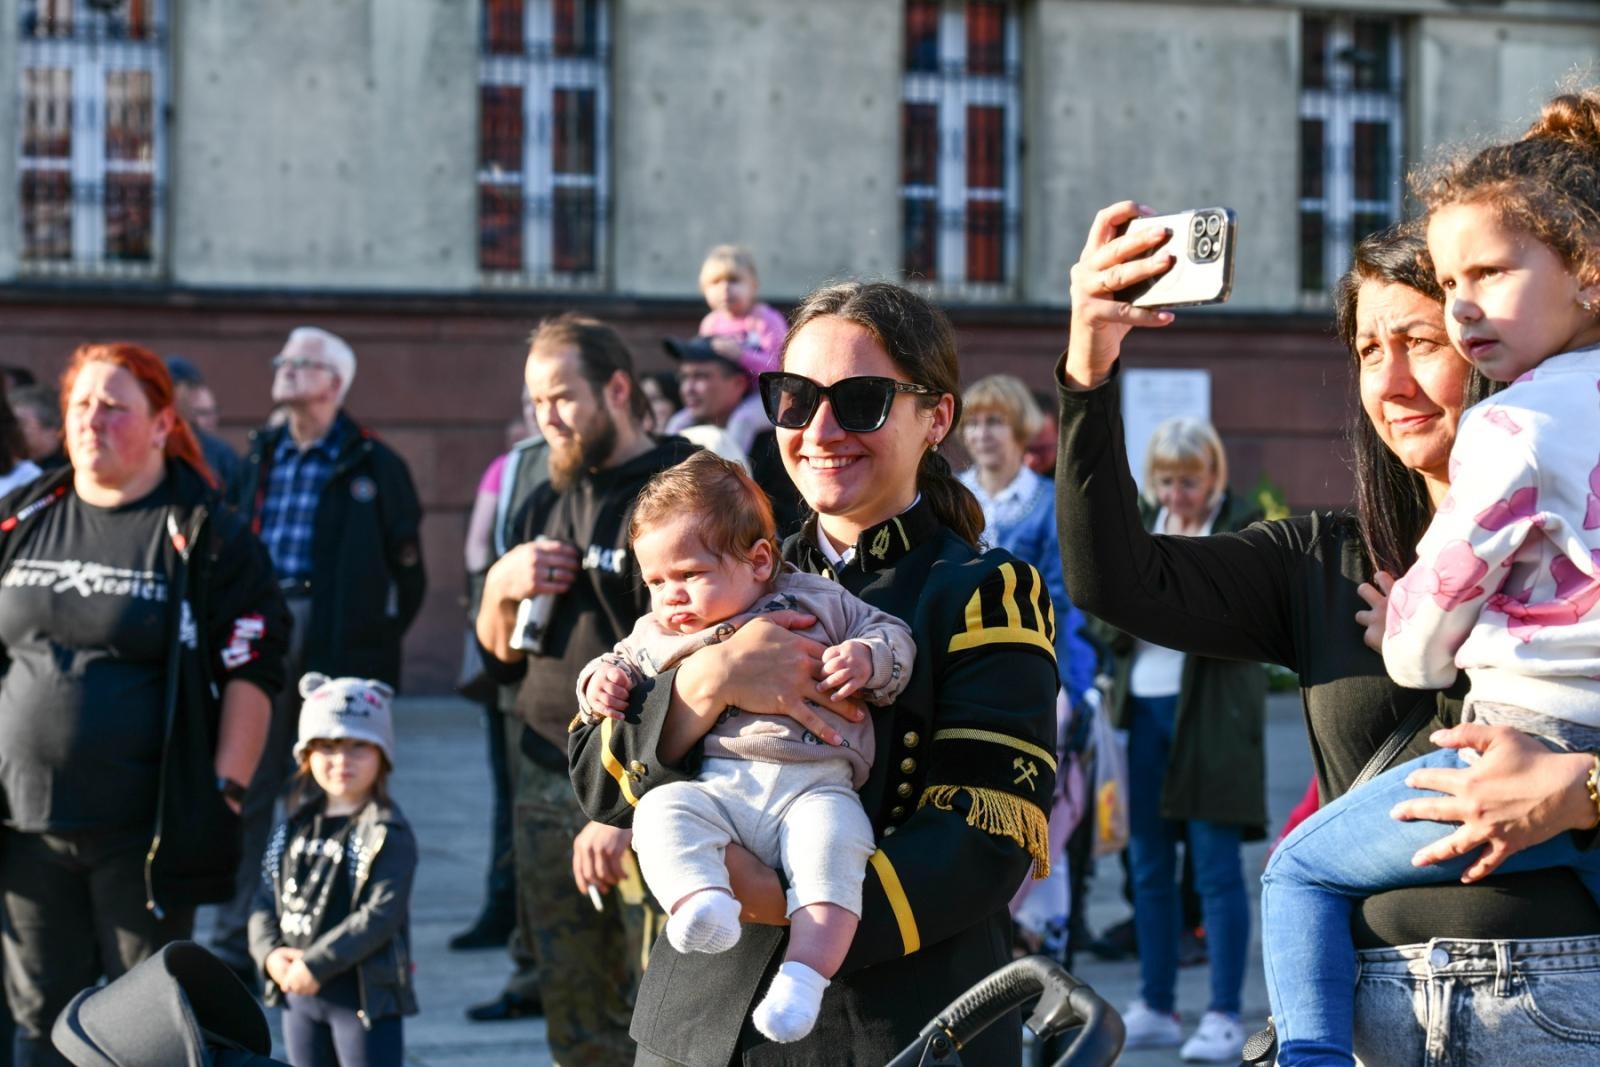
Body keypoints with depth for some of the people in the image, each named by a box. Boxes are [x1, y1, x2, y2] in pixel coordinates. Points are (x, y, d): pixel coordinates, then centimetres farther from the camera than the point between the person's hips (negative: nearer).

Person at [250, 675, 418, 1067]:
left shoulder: (388, 833, -11)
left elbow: (380, 914, -19)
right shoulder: (294, 829, 9)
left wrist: (316, 964, -22)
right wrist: (270, 953, -10)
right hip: (299, 993, 7)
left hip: (366, 996, -7)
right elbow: (265, 899, 9)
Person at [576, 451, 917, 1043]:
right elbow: (622, 663, 36)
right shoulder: (657, 635, 23)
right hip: (717, 788, 2)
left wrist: (868, 658, -5)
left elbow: (892, 635, 17)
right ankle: (702, 902, -51)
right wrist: (601, 682, 12)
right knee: (662, 811, -28)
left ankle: (804, 974, -42)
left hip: (815, 786, -2)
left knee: (832, 839, -34)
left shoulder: (816, 601, 15)